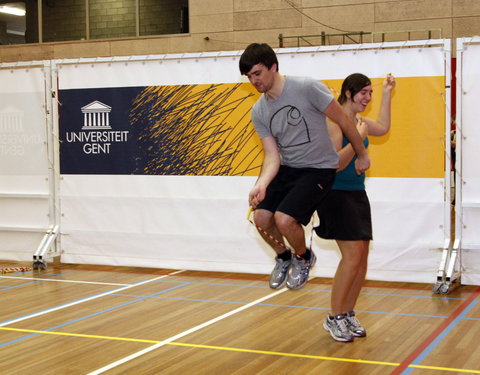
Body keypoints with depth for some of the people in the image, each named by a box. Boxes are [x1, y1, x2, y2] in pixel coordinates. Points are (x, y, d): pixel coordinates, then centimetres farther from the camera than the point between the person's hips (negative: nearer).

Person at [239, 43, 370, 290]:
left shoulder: (307, 88, -18)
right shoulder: (258, 112, 0)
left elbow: (343, 120, -8)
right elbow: (272, 155, -2)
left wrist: (362, 155, 1)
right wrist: (261, 184, -21)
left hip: (319, 169, -6)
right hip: (286, 169, 6)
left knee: (284, 219, -21)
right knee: (261, 217, -9)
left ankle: (304, 257, 13)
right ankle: (284, 256, 23)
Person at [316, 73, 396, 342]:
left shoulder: (358, 121, 10)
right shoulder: (335, 121, -14)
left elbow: (383, 128, 27)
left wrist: (387, 94, 24)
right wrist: (358, 138, -24)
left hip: (357, 194, 9)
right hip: (337, 195, -9)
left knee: (362, 258, 7)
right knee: (352, 256, -13)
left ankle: (348, 314, 19)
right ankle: (334, 318, -1)